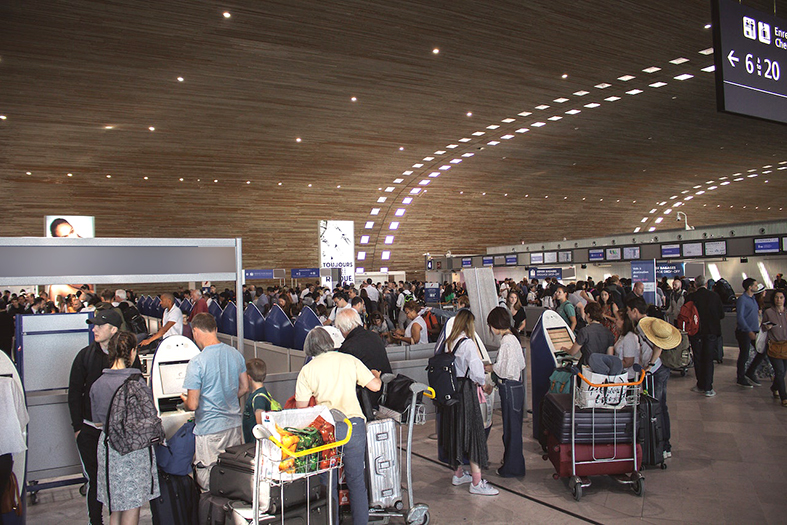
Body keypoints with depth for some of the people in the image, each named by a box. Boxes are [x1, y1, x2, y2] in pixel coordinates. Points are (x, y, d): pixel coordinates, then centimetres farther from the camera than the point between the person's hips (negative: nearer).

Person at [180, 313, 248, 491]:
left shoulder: (196, 363, -18)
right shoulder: (235, 353, 0)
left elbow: (192, 404, -16)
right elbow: (244, 388, 10)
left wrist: (184, 400, 6)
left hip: (210, 429, -6)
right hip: (234, 424, 6)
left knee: (208, 485, 8)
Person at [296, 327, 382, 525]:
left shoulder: (307, 370, 2)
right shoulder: (349, 360, 5)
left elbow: (301, 407, 2)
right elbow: (375, 386, 4)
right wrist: (376, 376, 26)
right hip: (354, 425, 2)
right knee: (356, 480, 13)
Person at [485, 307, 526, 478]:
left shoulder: (506, 341, -20)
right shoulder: (512, 338, 9)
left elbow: (506, 371, -23)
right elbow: (521, 364, 16)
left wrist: (490, 367, -6)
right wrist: (494, 366, 11)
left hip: (510, 388, -10)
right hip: (515, 385, 10)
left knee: (511, 427, 2)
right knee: (512, 427, 19)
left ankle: (512, 468, 14)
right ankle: (512, 462, 32)